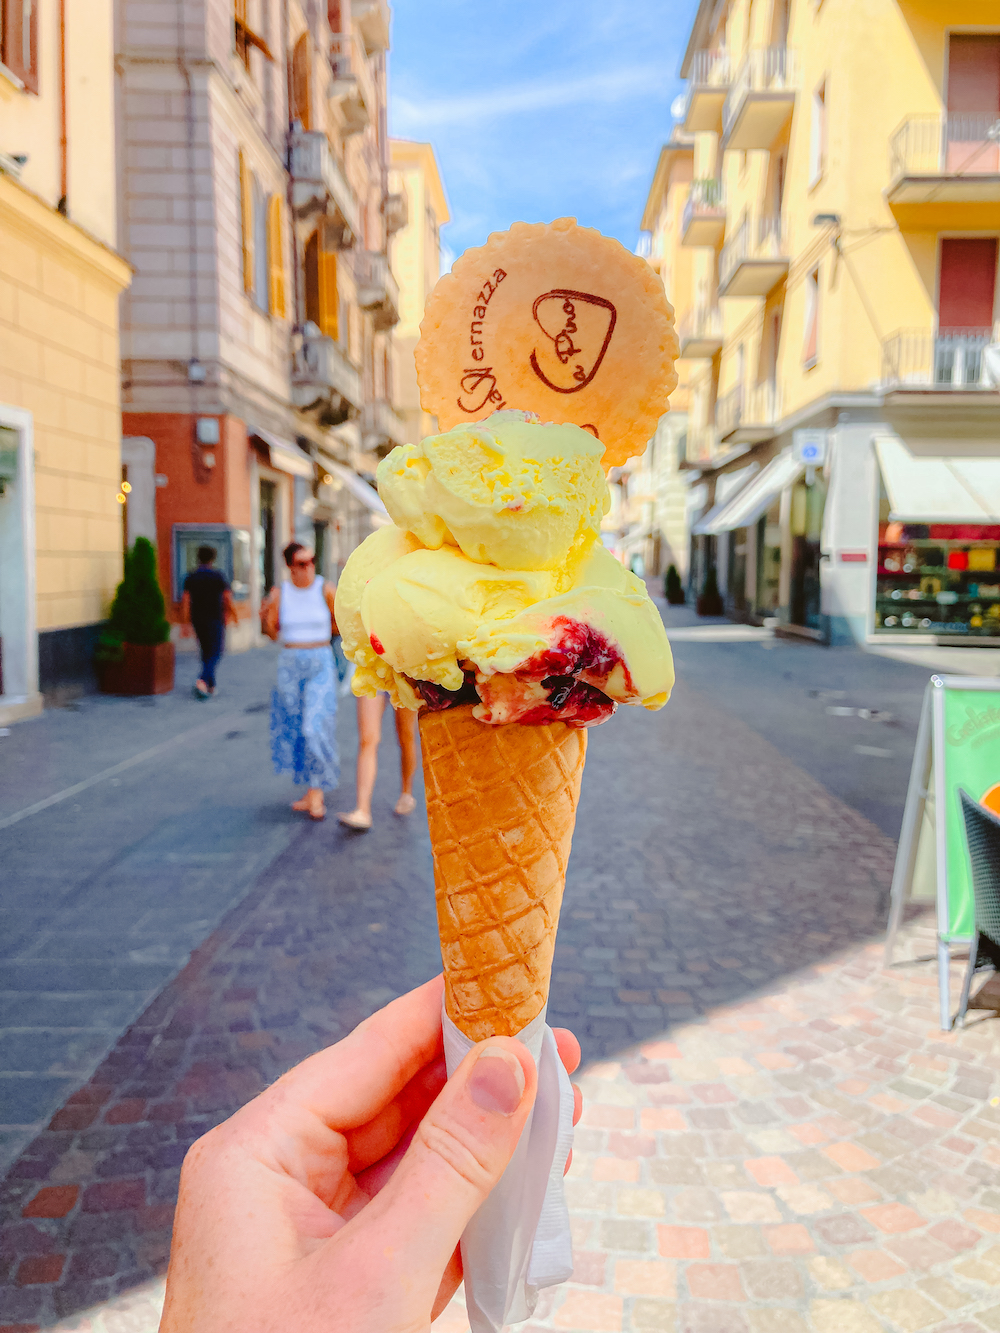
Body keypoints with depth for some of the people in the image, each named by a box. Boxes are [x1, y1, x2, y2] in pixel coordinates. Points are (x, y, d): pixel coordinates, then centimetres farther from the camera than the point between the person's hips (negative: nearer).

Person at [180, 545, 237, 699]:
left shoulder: (191, 577, 3)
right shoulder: (218, 576, -6)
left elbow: (185, 601, -3)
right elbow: (227, 598, -5)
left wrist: (185, 624, -1)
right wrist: (233, 615, 9)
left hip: (197, 619, 4)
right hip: (215, 619, -4)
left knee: (206, 651, 16)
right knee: (215, 652, -3)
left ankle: (211, 686, 19)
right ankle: (202, 680, -26)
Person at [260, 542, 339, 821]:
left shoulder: (326, 590, -5)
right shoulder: (279, 593, 1)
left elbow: (339, 626, 6)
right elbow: (273, 633, 3)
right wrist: (265, 618, -13)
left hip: (321, 664, -3)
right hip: (290, 664, 3)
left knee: (316, 727, -11)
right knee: (294, 728, 8)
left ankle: (315, 793, -2)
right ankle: (313, 791, 23)